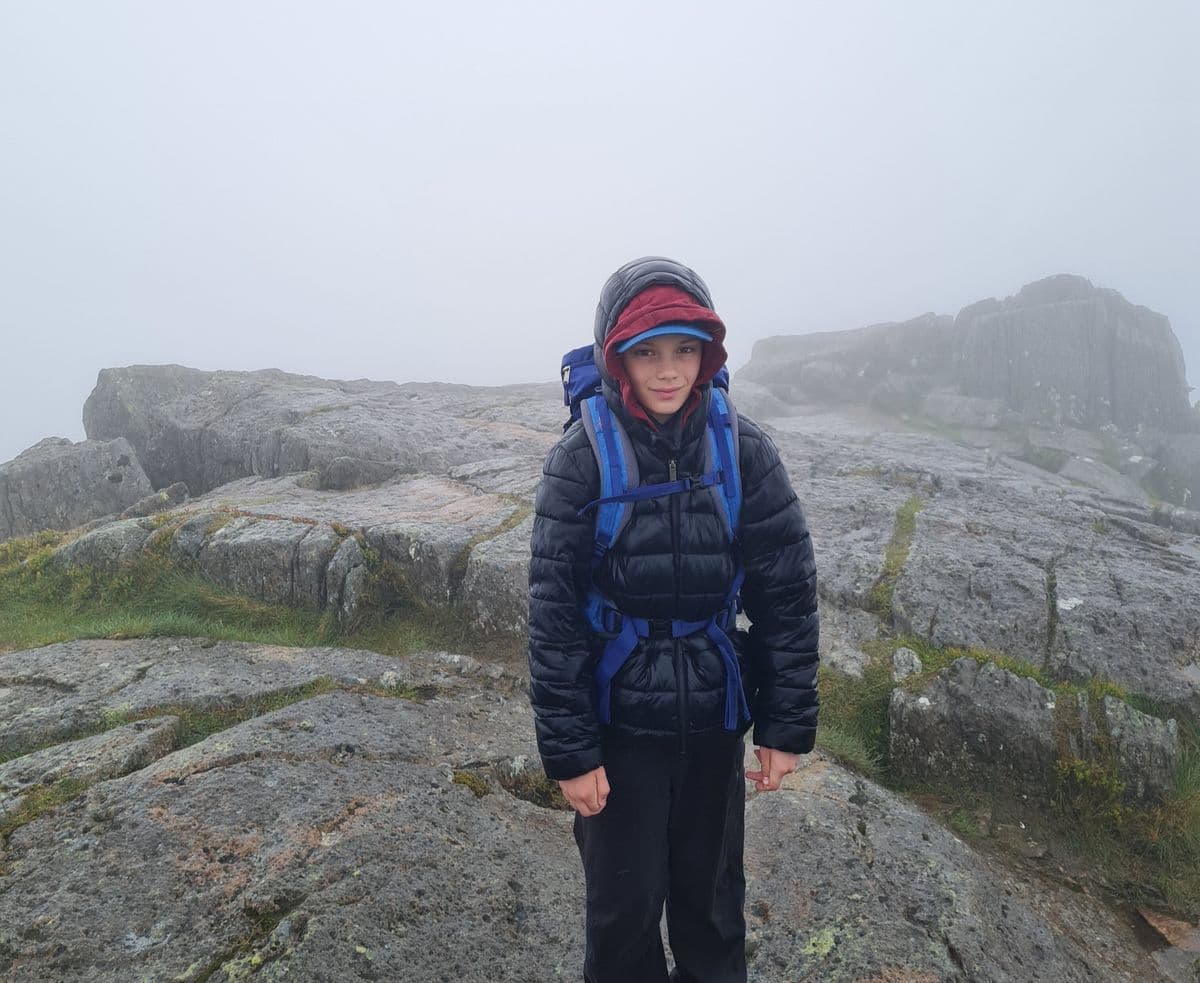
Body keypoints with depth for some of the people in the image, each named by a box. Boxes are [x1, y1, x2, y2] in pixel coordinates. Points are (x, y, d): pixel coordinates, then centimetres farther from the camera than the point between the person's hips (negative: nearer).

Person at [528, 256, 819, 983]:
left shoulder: (745, 450, -9)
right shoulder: (582, 458, -13)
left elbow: (790, 594, -5)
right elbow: (555, 613, -12)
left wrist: (788, 725, -4)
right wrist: (568, 749, -11)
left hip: (715, 720, 2)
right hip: (619, 724, -1)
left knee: (713, 895, 19)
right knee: (625, 904, 12)